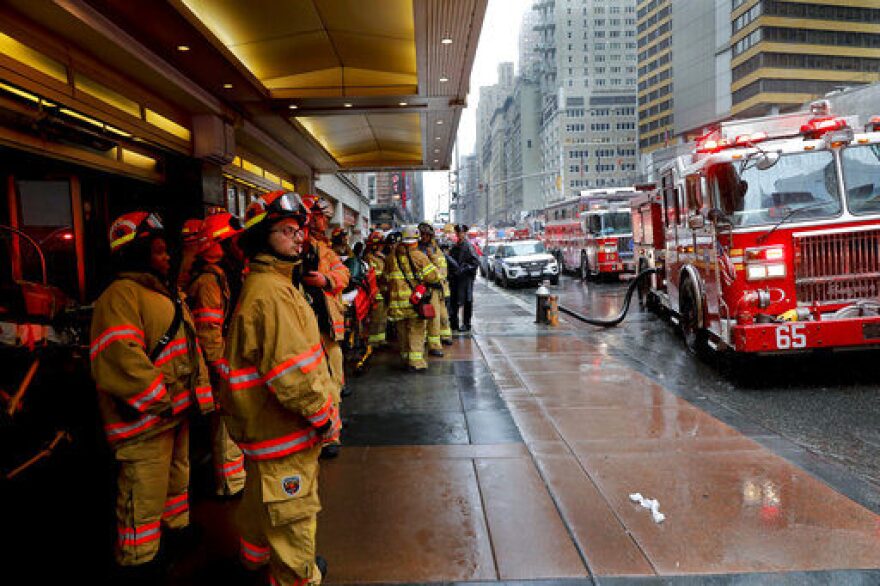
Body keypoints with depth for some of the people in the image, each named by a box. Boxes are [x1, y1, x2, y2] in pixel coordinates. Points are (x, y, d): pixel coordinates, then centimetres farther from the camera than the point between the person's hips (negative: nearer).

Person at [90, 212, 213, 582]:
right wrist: (159, 402, -22)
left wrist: (201, 395, 11)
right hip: (146, 422, -10)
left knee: (177, 477, 27)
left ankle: (178, 528, 47)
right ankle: (139, 566, 17)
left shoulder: (164, 293, 15)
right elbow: (119, 361, -29)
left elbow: (189, 347, 18)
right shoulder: (120, 296, -18)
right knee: (144, 497, 0)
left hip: (176, 412, 10)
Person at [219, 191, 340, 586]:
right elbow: (290, 371, -29)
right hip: (285, 429, -11)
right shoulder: (270, 293, -24)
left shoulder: (273, 283, 10)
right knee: (293, 509, 7)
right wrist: (323, 415, -18)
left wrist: (323, 402, 17)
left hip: (264, 420, 11)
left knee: (263, 497, 29)